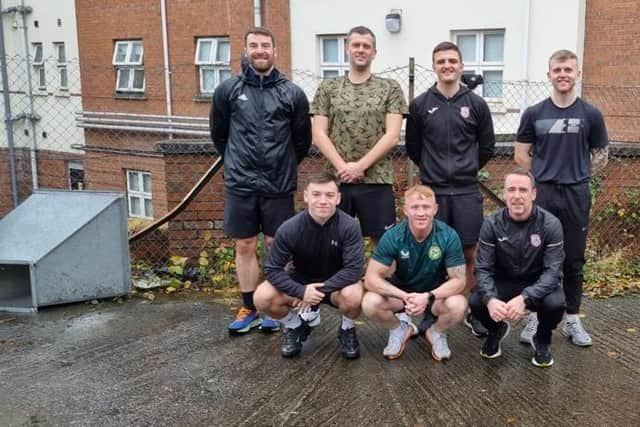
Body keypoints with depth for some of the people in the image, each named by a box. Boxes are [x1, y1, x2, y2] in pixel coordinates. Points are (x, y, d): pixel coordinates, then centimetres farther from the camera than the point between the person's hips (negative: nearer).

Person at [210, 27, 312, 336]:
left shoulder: (293, 94, -2)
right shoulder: (227, 90, 1)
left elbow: (302, 140, 7)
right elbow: (218, 134, 13)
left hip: (279, 186, -1)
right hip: (239, 185, 1)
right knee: (244, 247, 8)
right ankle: (249, 309, 21)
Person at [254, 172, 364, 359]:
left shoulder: (349, 226, -24)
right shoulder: (289, 228, -20)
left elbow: (353, 269, -26)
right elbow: (272, 269, -18)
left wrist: (321, 290, -32)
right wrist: (302, 291, -31)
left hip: (336, 284, -1)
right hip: (301, 283, 2)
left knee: (353, 295, -36)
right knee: (262, 298, -24)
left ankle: (347, 330, 1)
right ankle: (296, 326, 9)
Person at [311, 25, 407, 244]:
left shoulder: (390, 88, 4)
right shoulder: (328, 88, 7)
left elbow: (392, 135, -5)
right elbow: (319, 134, 1)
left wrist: (360, 166, -13)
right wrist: (342, 167, -11)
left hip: (376, 180, -1)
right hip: (336, 179, 1)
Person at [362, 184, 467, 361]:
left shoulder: (449, 236, -21)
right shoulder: (392, 236, -20)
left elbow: (458, 280, -20)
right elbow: (371, 278, -22)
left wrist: (428, 297, -38)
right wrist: (405, 297, -38)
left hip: (436, 293, 0)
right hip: (401, 292, 1)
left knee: (458, 305, -33)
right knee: (370, 303, -29)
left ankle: (436, 332, 4)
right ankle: (400, 329, 6)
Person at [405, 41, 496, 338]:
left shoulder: (476, 104, 2)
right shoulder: (420, 105, 1)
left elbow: (487, 147, 11)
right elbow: (412, 147, 9)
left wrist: (467, 169, 12)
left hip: (467, 191, 0)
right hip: (432, 191, 0)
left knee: (469, 253, 4)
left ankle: (472, 311, 18)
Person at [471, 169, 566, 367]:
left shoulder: (550, 224, -19)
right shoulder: (492, 224, -14)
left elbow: (553, 270, -22)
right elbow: (483, 268, -14)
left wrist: (524, 298, -39)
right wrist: (490, 299, -35)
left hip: (538, 284, -1)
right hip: (503, 282, 1)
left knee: (555, 304, -33)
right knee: (476, 302, -26)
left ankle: (541, 339, 4)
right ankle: (497, 330, 12)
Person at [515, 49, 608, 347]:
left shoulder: (590, 115, 2)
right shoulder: (534, 114, 1)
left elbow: (600, 157, 10)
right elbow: (521, 155, 7)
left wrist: (576, 176, 4)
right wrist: (546, 174, 2)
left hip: (576, 196, 0)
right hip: (542, 195, 0)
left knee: (574, 260, 7)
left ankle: (572, 321, 19)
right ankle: (536, 317, 16)